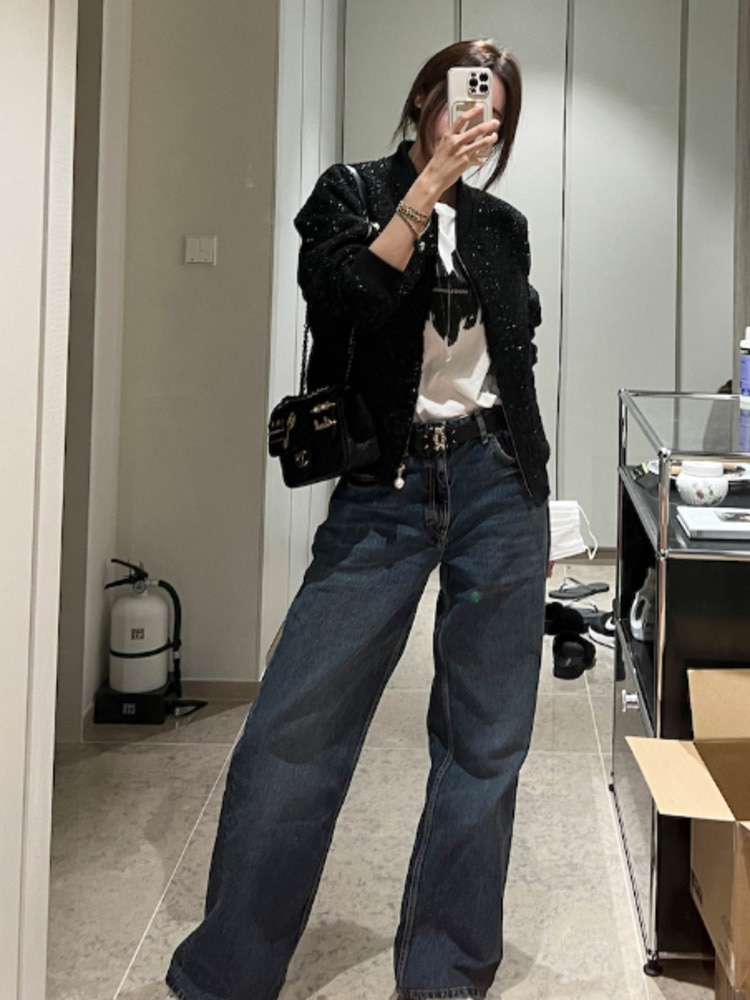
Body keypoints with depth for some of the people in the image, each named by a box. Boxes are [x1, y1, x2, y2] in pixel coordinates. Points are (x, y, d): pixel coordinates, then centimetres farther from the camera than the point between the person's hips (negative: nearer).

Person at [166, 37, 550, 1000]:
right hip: (384, 488, -3)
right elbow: (344, 300, -14)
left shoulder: (502, 226, 15)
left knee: (486, 741, 5)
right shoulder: (352, 192, 7)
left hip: (497, 485, 4)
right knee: (293, 730, -7)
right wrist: (426, 187, -13)